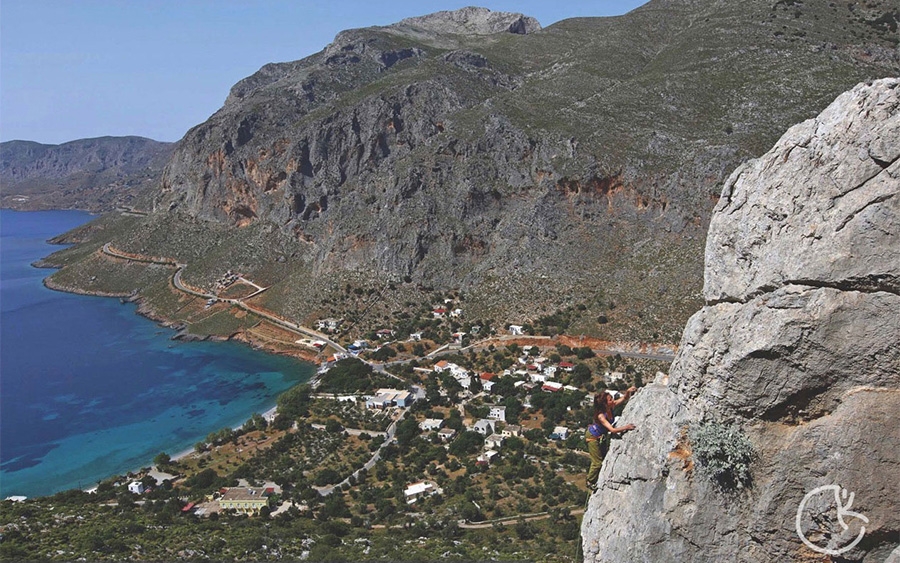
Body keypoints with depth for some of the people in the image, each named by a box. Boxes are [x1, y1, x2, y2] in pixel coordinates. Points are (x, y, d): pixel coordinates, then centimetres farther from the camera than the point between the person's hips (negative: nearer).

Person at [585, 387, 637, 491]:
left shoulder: (611, 407, -18)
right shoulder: (600, 416, -38)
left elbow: (624, 398, -9)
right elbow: (612, 430, -44)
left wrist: (628, 392, -28)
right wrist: (626, 427, -48)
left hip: (602, 436, 8)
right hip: (593, 437, -8)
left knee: (605, 457, 17)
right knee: (597, 462, 2)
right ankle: (590, 482, 24)